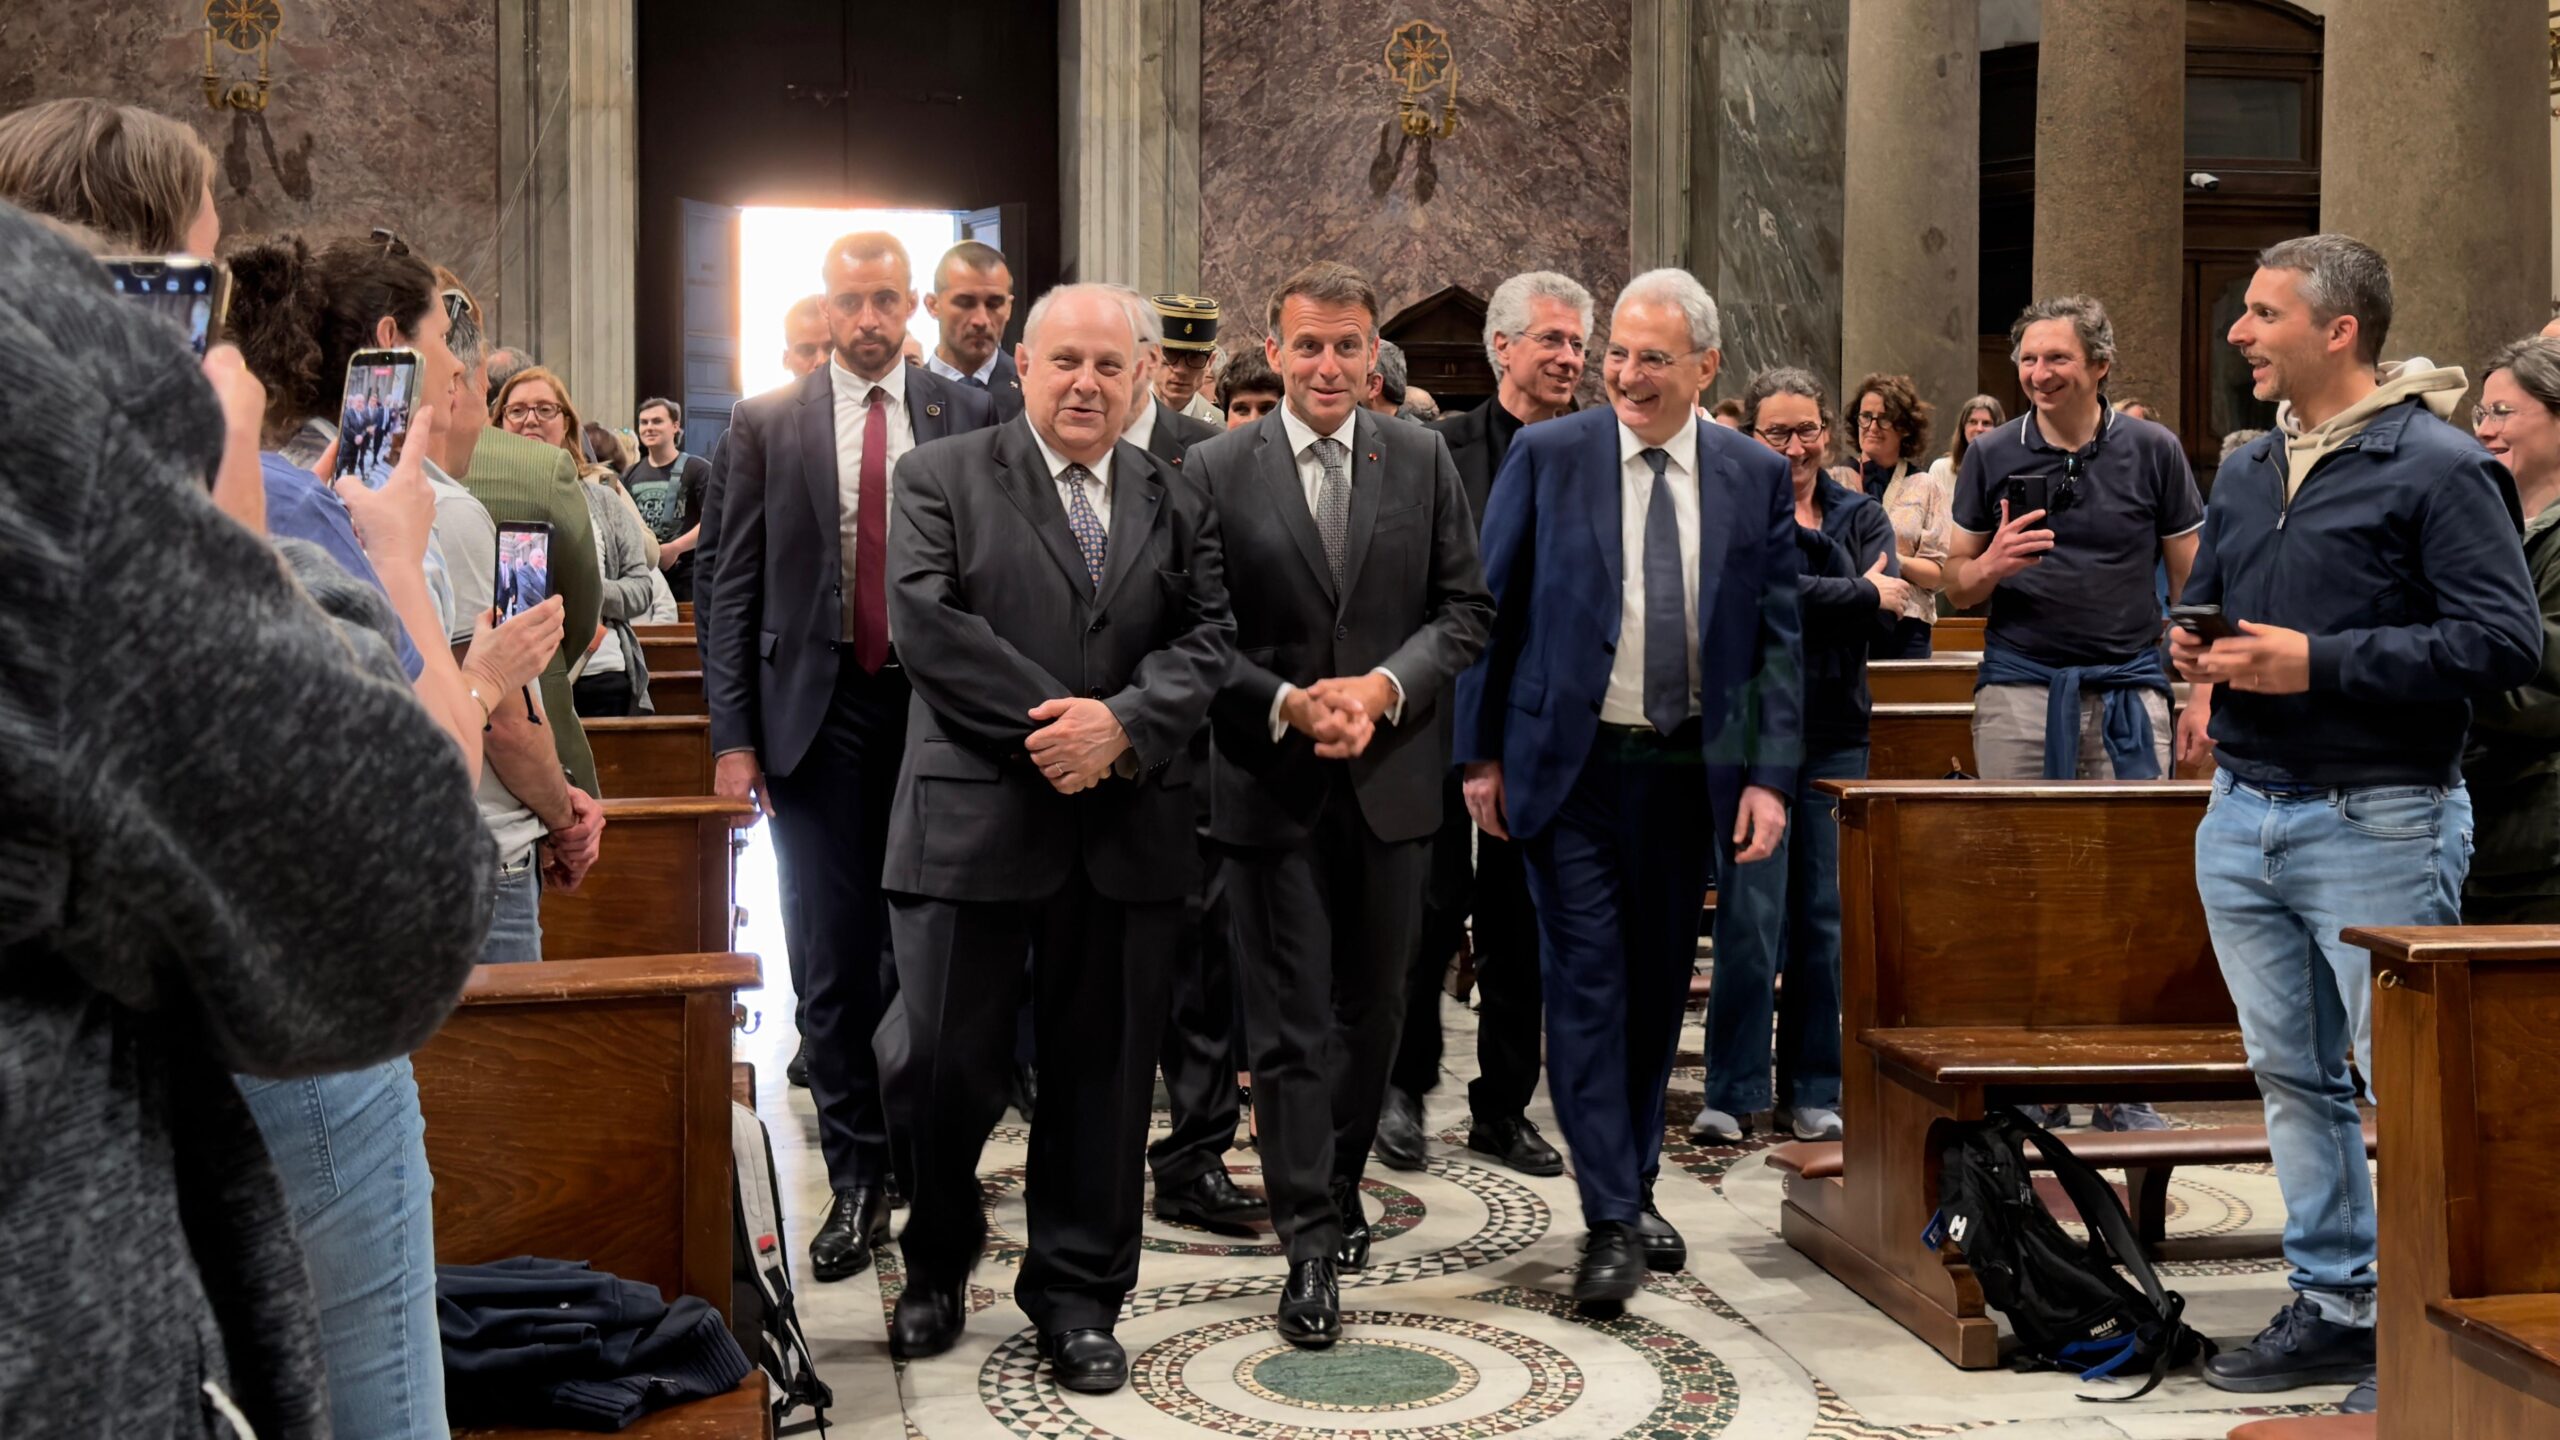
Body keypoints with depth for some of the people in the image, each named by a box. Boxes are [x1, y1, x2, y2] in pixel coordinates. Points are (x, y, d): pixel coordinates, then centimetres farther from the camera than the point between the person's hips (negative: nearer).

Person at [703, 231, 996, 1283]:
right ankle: (857, 1177, 13)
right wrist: (734, 735, -2)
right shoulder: (766, 424, 6)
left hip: (936, 710, 0)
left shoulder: (968, 418, 4)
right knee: (832, 962, 3)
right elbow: (735, 590, 4)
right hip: (817, 712, 1)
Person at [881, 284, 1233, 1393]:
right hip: (975, 821, -2)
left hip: (1128, 833, 3)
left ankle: (1079, 1293, 24)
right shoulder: (942, 477, 2)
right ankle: (938, 1267, 30)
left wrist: (1121, 723, -15)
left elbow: (1205, 640, 3)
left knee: (1102, 1068, 9)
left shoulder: (1178, 503, 12)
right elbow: (925, 618, -10)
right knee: (948, 1065, 5)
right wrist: (1052, 721, -15)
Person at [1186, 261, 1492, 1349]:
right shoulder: (1215, 471, -2)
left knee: (1372, 1006, 15)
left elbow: (1464, 609, 3)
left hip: (1391, 775, 3)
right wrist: (1287, 705, -17)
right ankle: (1312, 1245, 6)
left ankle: (1337, 1185, 35)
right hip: (1270, 782, -2)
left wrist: (1384, 688, -13)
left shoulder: (1422, 461, 4)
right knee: (1289, 1019, 0)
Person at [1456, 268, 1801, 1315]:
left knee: (1659, 988, 13)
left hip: (1689, 769, 3)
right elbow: (1492, 611, 1)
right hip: (1571, 765, -2)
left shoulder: (1755, 476, 3)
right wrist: (1482, 754, -2)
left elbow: (1779, 637, 4)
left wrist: (1770, 775, -4)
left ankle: (1635, 1187, 29)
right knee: (1588, 984, -6)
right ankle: (1611, 1223, -1)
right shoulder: (1547, 457, -3)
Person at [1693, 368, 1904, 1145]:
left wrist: (1806, 564, -12)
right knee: (1750, 916, -7)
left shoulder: (1861, 514, 11)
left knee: (1825, 917, 5)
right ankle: (1732, 1094, 3)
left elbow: (1883, 614, -4)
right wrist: (1862, 592, -8)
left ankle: (1812, 1094, 14)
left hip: (1837, 736, 4)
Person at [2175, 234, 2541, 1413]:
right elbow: (2202, 601, 28)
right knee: (2292, 1074, 13)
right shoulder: (2248, 474, 14)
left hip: (2376, 821, -7)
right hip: (2244, 815, 8)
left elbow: (2506, 641, -17)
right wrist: (2199, 663, 5)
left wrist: (2320, 664, -20)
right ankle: (2332, 1305, 25)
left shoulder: (2435, 464, -9)